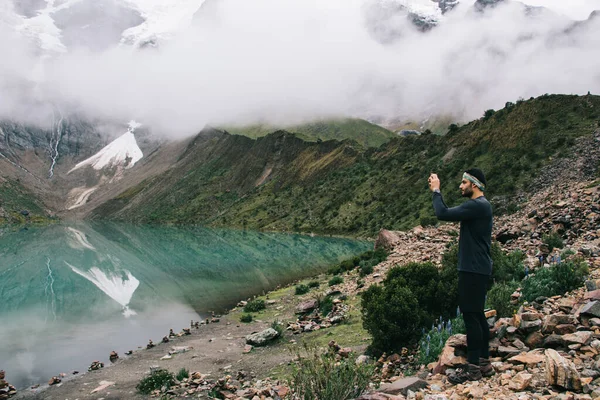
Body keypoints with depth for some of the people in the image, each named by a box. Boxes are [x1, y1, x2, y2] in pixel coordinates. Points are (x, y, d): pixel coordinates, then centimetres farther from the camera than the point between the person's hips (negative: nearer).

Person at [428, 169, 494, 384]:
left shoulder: (477, 205, -18)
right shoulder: (479, 205, 16)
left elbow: (443, 214, -21)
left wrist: (436, 191, -11)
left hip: (474, 270, -11)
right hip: (476, 268, 11)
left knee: (471, 316, -6)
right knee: (477, 315, 14)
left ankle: (473, 368, 1)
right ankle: (484, 362, 22)